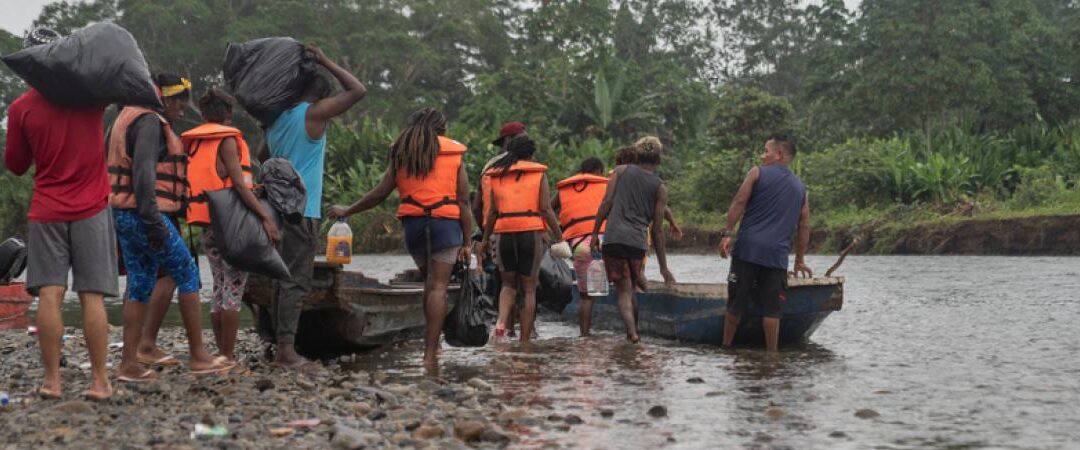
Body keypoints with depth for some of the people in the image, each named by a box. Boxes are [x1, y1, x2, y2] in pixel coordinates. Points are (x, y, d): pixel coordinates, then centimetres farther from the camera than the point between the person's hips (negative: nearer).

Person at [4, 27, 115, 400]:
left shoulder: (21, 108, -2)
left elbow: (15, 165, 9)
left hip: (46, 212, 0)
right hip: (91, 210, 0)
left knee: (49, 295, 0)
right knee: (92, 297, 0)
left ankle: (52, 381, -1)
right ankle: (99, 381, 0)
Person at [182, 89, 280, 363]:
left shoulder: (193, 142, 14)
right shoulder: (227, 140, -8)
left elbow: (192, 182, 13)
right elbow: (238, 183, -17)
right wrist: (265, 216, -21)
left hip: (207, 224, 7)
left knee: (220, 286, 13)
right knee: (234, 288, -5)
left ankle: (221, 352, 14)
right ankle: (229, 356, -6)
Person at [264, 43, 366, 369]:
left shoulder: (277, 119, 15)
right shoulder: (314, 114, -7)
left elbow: (264, 159, 26)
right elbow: (358, 91, -6)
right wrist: (326, 63, 1)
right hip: (302, 211, -7)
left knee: (282, 278, 9)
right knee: (297, 281, -7)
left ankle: (281, 347, 10)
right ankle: (286, 348, -11)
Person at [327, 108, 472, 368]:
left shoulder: (402, 153, 12)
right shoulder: (454, 152, 7)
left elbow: (381, 193, 9)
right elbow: (463, 201, 2)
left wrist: (347, 211, 21)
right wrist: (466, 242, 3)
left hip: (413, 224, 3)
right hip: (445, 223, -3)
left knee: (430, 283, 18)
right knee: (438, 286, -5)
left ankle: (433, 342, 18)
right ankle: (430, 352, -10)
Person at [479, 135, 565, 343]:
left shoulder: (497, 176, 11)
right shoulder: (539, 173, 3)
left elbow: (492, 211, 9)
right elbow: (546, 209, -5)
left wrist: (485, 239, 18)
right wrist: (560, 236, 0)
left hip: (504, 234, 2)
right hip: (531, 233, -2)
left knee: (509, 284, 17)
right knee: (529, 289, 7)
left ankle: (501, 323, -9)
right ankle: (525, 340, 5)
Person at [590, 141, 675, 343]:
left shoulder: (621, 171, 12)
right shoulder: (660, 188, 11)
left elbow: (606, 203, 1)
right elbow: (657, 230, 8)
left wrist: (595, 233, 5)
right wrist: (663, 267, 11)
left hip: (613, 238, -1)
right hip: (638, 242, 1)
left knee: (623, 291, 0)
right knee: (631, 290, 20)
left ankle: (632, 332, -19)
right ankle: (632, 331, 24)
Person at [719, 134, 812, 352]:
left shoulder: (758, 173, 6)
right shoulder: (800, 187, 16)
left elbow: (739, 202, -5)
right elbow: (804, 226, 16)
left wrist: (727, 233, -5)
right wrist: (800, 260, 20)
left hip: (748, 247, -2)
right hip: (777, 253, 2)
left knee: (736, 303, 6)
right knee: (771, 308, 3)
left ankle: (726, 346, 14)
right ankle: (771, 352, 3)